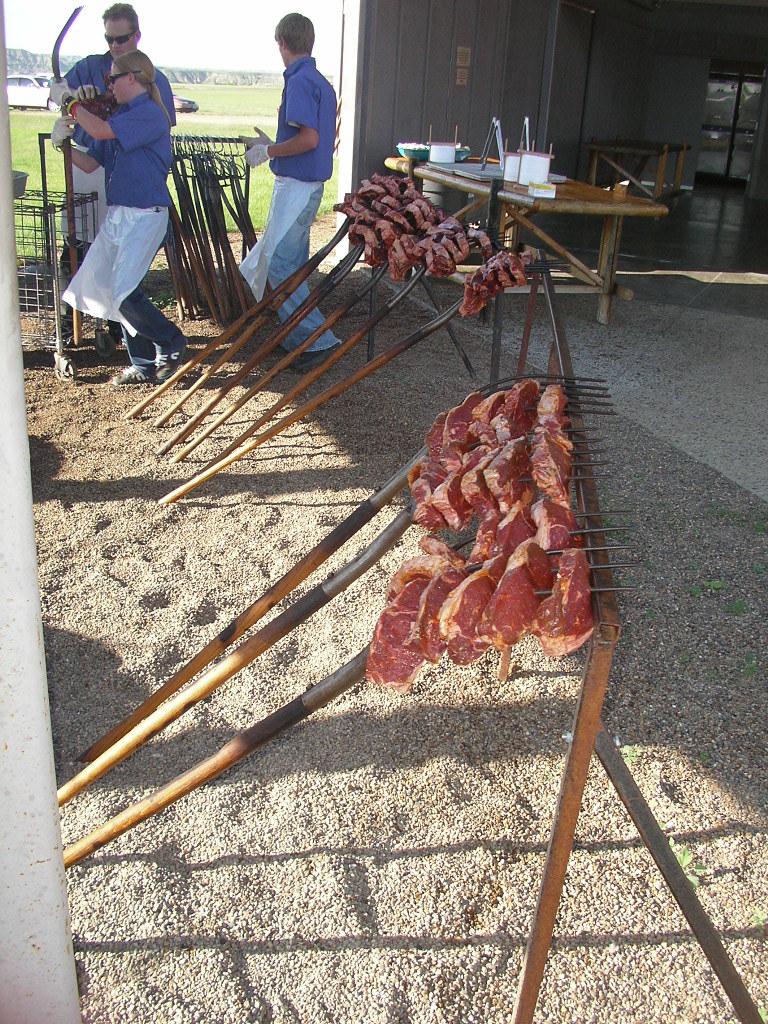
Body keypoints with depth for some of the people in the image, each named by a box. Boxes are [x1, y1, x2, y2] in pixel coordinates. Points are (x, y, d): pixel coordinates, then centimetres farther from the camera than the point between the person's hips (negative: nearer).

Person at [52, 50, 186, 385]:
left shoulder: (149, 114, -11)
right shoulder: (121, 117, 17)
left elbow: (100, 130, -22)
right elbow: (90, 162, 15)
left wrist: (73, 105, -6)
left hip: (145, 216, -9)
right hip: (117, 213, 9)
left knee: (124, 294, -15)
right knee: (97, 285, 7)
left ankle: (171, 345, 7)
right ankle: (144, 364, 13)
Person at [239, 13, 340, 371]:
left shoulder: (299, 82, -15)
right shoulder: (321, 82, 14)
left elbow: (309, 138, -24)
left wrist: (267, 152, -12)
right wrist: (270, 147, 26)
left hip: (296, 185, -10)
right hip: (310, 184, 10)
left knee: (278, 265, -9)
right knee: (291, 264, 15)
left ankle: (317, 339, -9)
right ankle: (300, 337, 22)